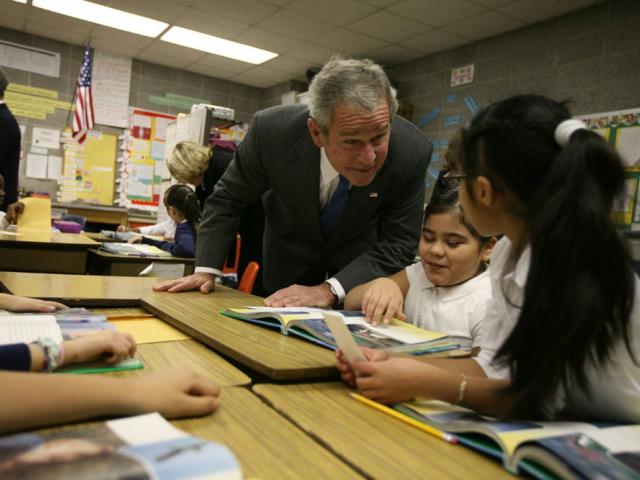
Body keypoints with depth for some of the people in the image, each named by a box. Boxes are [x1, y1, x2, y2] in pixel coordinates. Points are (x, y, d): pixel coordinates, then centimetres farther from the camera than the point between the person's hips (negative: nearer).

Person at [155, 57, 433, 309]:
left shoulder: (413, 152, -32)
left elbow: (399, 244, -24)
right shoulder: (272, 129, -31)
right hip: (289, 259, 1)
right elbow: (229, 198, -13)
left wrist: (329, 290, -35)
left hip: (361, 262, 0)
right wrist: (206, 270, -17)